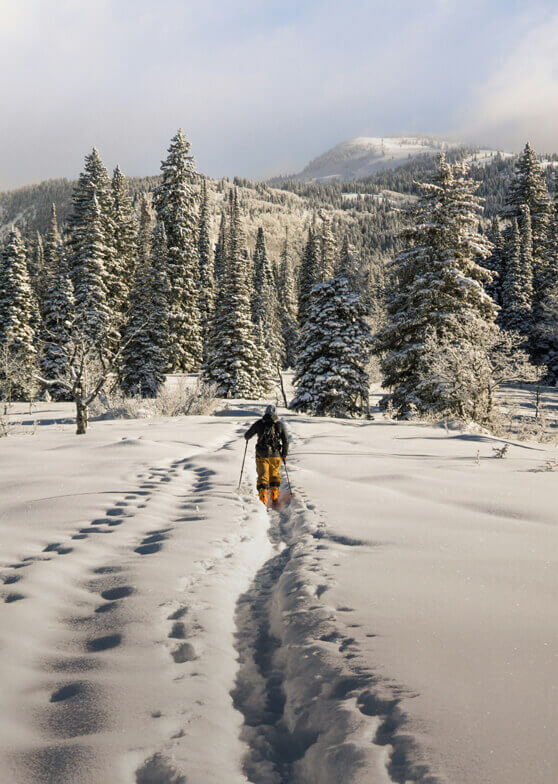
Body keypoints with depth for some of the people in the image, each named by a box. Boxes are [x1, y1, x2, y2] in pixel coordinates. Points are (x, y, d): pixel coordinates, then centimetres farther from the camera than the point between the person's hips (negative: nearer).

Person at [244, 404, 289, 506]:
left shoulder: (259, 423, 1)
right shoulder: (280, 425, 1)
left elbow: (247, 435, 9)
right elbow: (286, 441, -1)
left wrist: (247, 438, 33)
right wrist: (284, 454, 11)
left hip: (261, 455, -1)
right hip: (275, 455, 1)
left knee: (262, 476, 4)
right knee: (275, 474, 20)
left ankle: (263, 497, -9)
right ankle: (274, 495, 16)